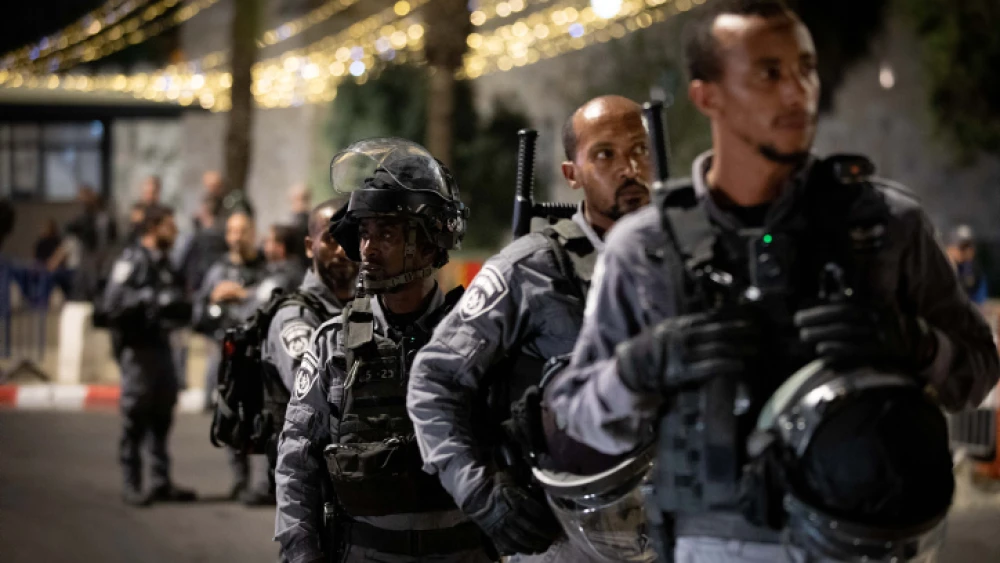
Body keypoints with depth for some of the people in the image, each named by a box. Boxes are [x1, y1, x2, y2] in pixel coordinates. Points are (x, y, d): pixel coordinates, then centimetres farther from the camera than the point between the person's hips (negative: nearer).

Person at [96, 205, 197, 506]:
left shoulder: (162, 262, 16)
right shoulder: (133, 260, -10)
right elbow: (112, 303, -20)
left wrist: (179, 308, -1)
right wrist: (152, 299, -22)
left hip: (160, 344, 8)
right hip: (136, 348, -8)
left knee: (162, 417, 11)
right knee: (135, 418, -3)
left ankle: (162, 481, 18)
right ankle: (132, 485, 3)